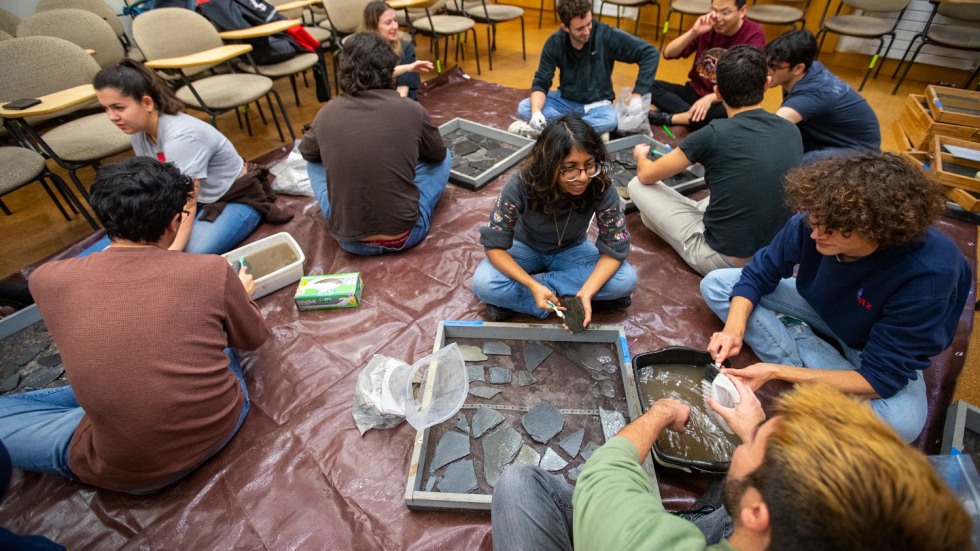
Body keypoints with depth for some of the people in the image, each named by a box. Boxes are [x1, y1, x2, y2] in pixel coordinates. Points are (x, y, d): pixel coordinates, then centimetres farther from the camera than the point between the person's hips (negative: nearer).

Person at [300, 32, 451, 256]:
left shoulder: (327, 114, -3)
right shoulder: (411, 111, -9)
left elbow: (306, 152, 19)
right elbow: (437, 155, 11)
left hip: (349, 240, 2)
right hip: (404, 235, -1)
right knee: (443, 157, 19)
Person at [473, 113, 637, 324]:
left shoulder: (601, 188, -28)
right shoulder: (521, 184, -32)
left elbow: (615, 248, -20)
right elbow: (494, 244, -26)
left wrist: (587, 292, -37)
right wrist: (534, 287, -39)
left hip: (571, 250, 3)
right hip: (525, 247, -2)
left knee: (626, 280, -25)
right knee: (483, 284, -30)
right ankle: (568, 295, -17)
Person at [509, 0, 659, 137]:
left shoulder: (606, 35, -18)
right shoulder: (554, 43, -11)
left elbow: (650, 53, -14)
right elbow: (541, 82, -11)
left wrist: (637, 95, -21)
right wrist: (536, 111, -32)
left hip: (597, 104, -2)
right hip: (565, 100, 3)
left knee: (610, 120, -37)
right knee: (524, 108, -21)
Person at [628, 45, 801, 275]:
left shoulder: (714, 135, -17)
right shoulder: (792, 131, -1)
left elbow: (646, 175, -4)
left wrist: (640, 156, 19)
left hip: (726, 261, -6)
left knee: (637, 186, 0)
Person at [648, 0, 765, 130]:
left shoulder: (753, 35, -13)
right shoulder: (707, 24, -1)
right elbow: (668, 54, -5)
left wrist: (711, 98, -36)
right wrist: (694, 32, -21)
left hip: (725, 101, -4)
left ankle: (668, 118, -31)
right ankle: (695, 117, -30)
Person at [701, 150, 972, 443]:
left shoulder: (928, 273, -36)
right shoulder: (811, 224, -29)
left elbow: (880, 380, -31)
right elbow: (757, 275, -13)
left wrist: (776, 371, -38)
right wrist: (735, 328, -31)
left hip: (881, 353, -3)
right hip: (820, 307, 3)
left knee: (902, 421, -35)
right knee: (716, 284, -12)